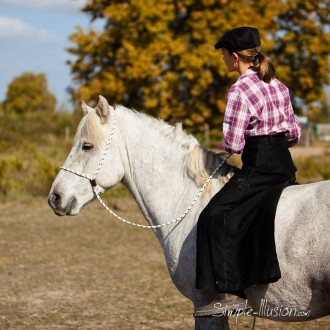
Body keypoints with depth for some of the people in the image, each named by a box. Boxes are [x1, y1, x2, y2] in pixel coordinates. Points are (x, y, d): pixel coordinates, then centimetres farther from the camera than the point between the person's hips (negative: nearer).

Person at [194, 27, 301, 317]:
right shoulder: (279, 86, 12)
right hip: (286, 165, 9)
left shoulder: (239, 91, -14)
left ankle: (230, 292, -17)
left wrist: (228, 147, 6)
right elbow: (294, 134, 17)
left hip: (258, 168, -9)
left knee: (218, 217, -10)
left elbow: (232, 144, -16)